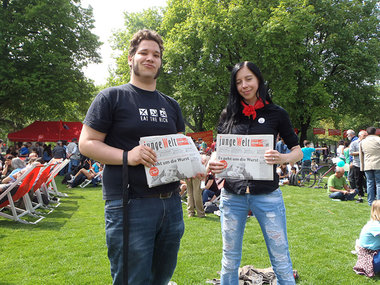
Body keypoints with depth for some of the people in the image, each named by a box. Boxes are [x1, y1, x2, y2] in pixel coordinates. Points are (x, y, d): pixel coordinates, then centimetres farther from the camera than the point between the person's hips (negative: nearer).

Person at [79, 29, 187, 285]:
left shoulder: (171, 105, 16)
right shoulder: (112, 97, 0)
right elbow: (86, 143, -5)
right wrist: (126, 156, -20)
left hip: (171, 203, 6)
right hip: (130, 205, -5)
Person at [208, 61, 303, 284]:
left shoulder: (277, 113, 1)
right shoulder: (229, 115, 7)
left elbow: (297, 151, 4)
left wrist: (281, 158, -19)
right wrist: (212, 164, -13)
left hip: (267, 195, -2)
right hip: (232, 195, 2)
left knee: (281, 259, 5)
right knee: (230, 259, 13)